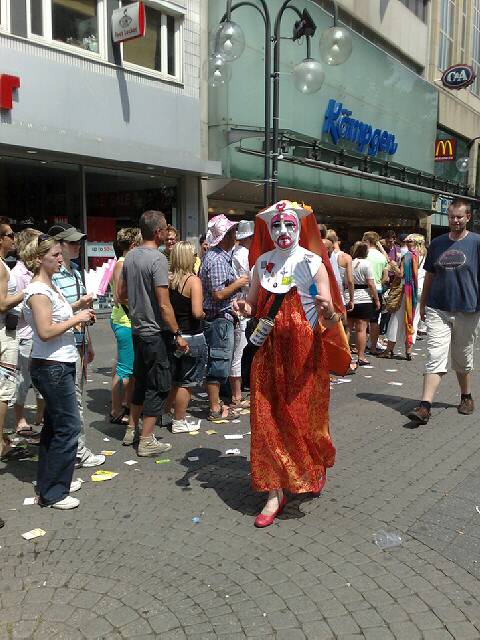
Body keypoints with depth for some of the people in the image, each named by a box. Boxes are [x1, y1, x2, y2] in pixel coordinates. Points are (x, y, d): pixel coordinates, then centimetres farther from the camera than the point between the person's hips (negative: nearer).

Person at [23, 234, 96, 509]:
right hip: (52, 366, -10)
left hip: (60, 364, 10)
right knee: (68, 426, -5)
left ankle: (51, 480, 30)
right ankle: (53, 492, 6)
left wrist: (79, 314, 7)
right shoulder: (38, 291, -16)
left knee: (55, 424, 17)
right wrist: (76, 319, -15)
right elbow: (45, 331, -24)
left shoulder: (51, 286, 13)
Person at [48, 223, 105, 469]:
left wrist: (88, 344, 22)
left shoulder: (75, 271, 13)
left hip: (79, 342, 9)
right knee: (73, 398, -3)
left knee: (77, 394, 14)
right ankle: (79, 451, 7)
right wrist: (78, 306, -25)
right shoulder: (53, 275, -14)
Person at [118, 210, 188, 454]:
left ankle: (131, 430, 30)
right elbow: (164, 305, -20)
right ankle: (146, 441, 7)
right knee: (159, 386, 1)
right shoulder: (157, 259, -17)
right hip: (156, 332, -8)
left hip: (137, 329, 8)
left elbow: (121, 293, 16)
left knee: (142, 381, 20)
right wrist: (178, 334, -14)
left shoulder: (130, 256, 7)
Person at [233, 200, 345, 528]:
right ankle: (275, 493, 14)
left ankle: (319, 464, 40)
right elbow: (253, 306, 12)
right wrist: (243, 307, -11)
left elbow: (330, 320, -9)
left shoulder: (312, 263, -6)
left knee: (306, 416, 6)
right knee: (268, 419, 2)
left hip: (304, 352, -3)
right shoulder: (262, 263, 5)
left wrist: (329, 313, -32)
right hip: (270, 352, 3)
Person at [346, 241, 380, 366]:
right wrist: (377, 300, -3)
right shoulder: (366, 263, -8)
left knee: (347, 328, 12)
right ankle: (361, 357, 4)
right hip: (363, 300, -4)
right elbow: (371, 284, -11)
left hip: (348, 299, 4)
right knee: (361, 329, 0)